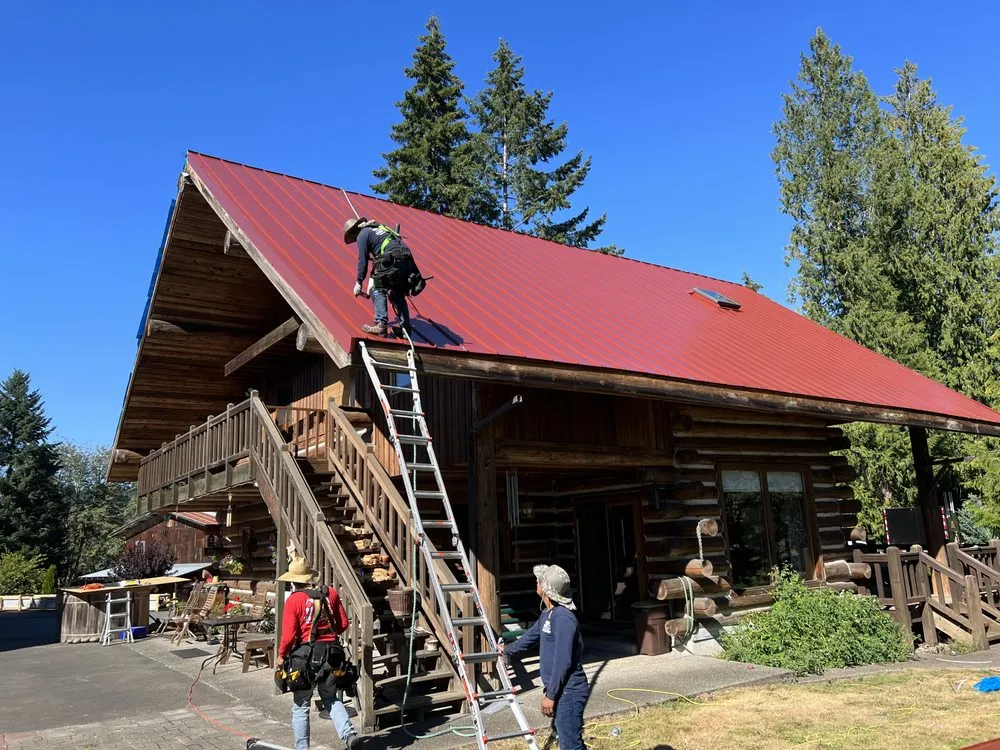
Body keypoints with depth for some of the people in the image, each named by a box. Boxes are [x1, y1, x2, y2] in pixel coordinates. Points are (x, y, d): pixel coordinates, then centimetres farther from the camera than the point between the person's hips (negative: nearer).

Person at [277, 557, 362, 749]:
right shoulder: (331, 594, 0)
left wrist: (281, 655, 3)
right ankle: (349, 735, -1)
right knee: (332, 699, 16)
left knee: (301, 705, 12)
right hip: (330, 652, 4)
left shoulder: (294, 600, -13)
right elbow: (343, 624, 5)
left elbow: (289, 635, -14)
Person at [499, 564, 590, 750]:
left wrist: (550, 694, -19)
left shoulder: (563, 617, -23)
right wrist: (507, 650, 42)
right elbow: (531, 636, 28)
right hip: (561, 690, 10)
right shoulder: (548, 613, 9)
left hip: (569, 692, -10)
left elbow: (563, 661, -25)